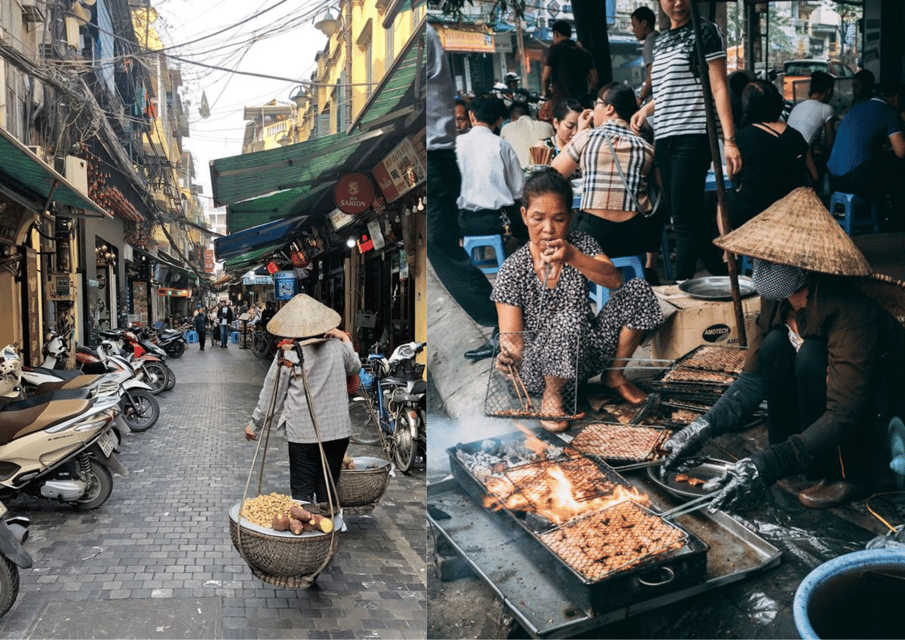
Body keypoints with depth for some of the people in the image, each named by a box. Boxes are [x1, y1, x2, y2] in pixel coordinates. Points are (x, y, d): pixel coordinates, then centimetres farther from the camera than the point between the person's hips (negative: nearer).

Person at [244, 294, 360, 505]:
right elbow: (355, 368, 19)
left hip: (302, 432, -2)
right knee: (328, 490, 12)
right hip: (337, 430, 3)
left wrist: (255, 424, 12)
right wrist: (347, 340, 28)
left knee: (302, 491, 6)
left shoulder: (287, 354, -8)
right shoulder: (337, 346, -2)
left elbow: (271, 394, 0)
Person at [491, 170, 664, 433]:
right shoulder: (512, 271, -12)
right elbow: (512, 336, -15)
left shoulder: (580, 244, 0)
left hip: (588, 351, 5)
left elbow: (614, 280, -17)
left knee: (638, 289, -12)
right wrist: (509, 355, -39)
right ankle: (551, 394, -8)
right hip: (542, 368, -5)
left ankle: (615, 375, 8)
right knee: (568, 318, -38)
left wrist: (573, 257, -33)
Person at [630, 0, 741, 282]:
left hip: (693, 137, -7)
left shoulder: (704, 31, -1)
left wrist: (729, 140, -16)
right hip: (664, 139, 7)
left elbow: (718, 89, -8)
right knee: (690, 218, 9)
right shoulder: (660, 41, 18)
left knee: (684, 221, -11)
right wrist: (646, 109, 10)